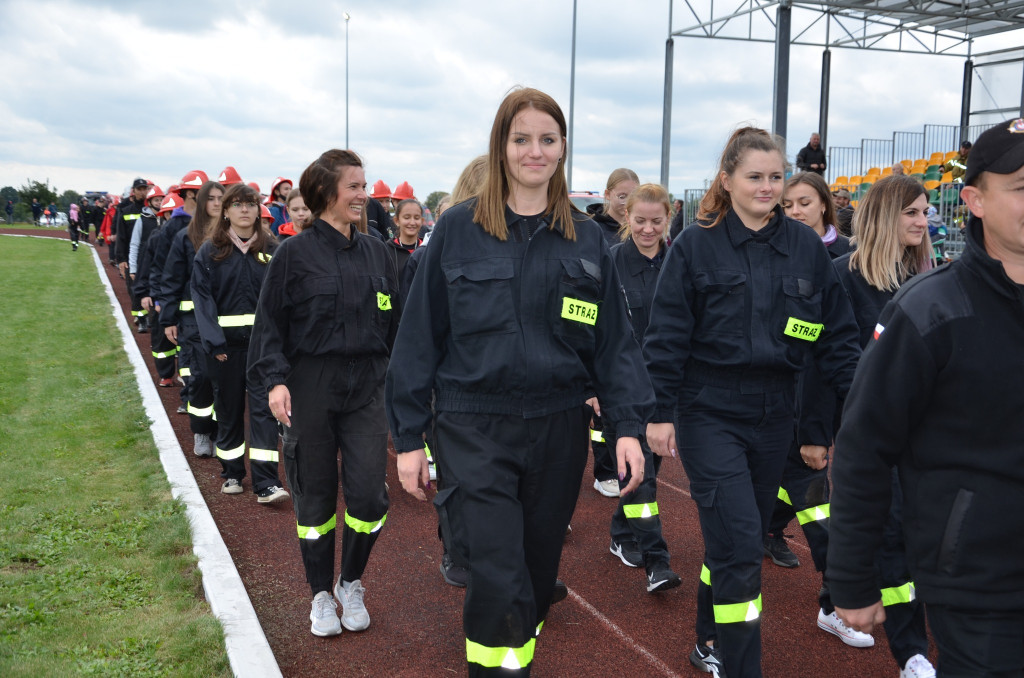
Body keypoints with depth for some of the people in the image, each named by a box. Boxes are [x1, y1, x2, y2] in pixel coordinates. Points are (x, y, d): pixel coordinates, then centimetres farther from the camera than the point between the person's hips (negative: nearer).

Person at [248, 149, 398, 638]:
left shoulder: (375, 251, 7)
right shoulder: (296, 253, -4)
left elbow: (394, 322, 12)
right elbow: (270, 324, -4)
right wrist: (275, 379, -17)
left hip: (366, 387, 3)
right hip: (310, 389, -2)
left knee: (369, 495, -2)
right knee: (315, 496, 7)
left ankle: (351, 584, 24)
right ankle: (321, 594, 27)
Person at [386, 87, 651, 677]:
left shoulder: (586, 239, 5)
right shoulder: (459, 229, -2)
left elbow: (615, 340, 5)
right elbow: (420, 335, -1)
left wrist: (629, 425, -6)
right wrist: (409, 435, -2)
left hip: (559, 428, 3)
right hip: (474, 429, -3)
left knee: (538, 576, 15)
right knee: (499, 581, -9)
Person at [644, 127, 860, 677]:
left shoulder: (806, 247, 4)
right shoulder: (695, 246, -5)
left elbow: (837, 333, 8)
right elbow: (666, 337, -5)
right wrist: (661, 413, -7)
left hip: (774, 416, 4)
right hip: (709, 412, -4)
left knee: (738, 539, 16)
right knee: (739, 543, -10)